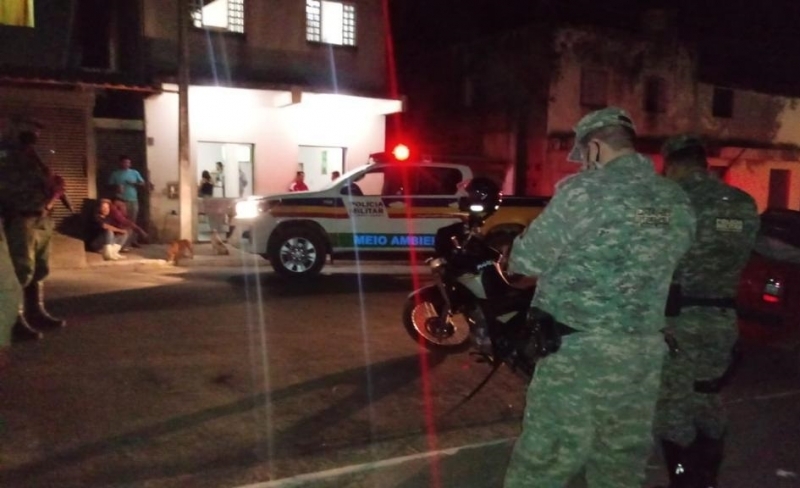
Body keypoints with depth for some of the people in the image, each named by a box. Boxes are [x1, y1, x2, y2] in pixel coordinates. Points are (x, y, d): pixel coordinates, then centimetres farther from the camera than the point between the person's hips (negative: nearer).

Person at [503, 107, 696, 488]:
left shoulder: (583, 191, -13)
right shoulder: (678, 202, 6)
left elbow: (526, 264, -10)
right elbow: (658, 269, 13)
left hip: (578, 349, -6)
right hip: (644, 350, 6)